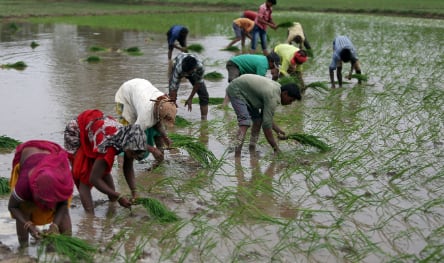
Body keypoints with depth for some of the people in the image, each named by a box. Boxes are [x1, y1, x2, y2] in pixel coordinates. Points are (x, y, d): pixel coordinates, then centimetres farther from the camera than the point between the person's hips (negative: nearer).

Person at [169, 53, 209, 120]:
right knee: (171, 96, -16)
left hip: (194, 73, 1)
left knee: (204, 95, -9)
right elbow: (173, 87, -43)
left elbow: (198, 83, -24)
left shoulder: (200, 66, -42)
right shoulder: (178, 68, -46)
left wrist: (190, 98, -16)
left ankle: (204, 120, 0)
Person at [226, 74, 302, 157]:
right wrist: (276, 148, -20)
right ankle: (237, 155, -30)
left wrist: (277, 129, 4)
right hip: (235, 90, -10)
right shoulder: (273, 97, -28)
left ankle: (252, 148, 13)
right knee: (245, 122, -22)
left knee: (258, 119, 6)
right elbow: (266, 125, -26)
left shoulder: (277, 88, 1)